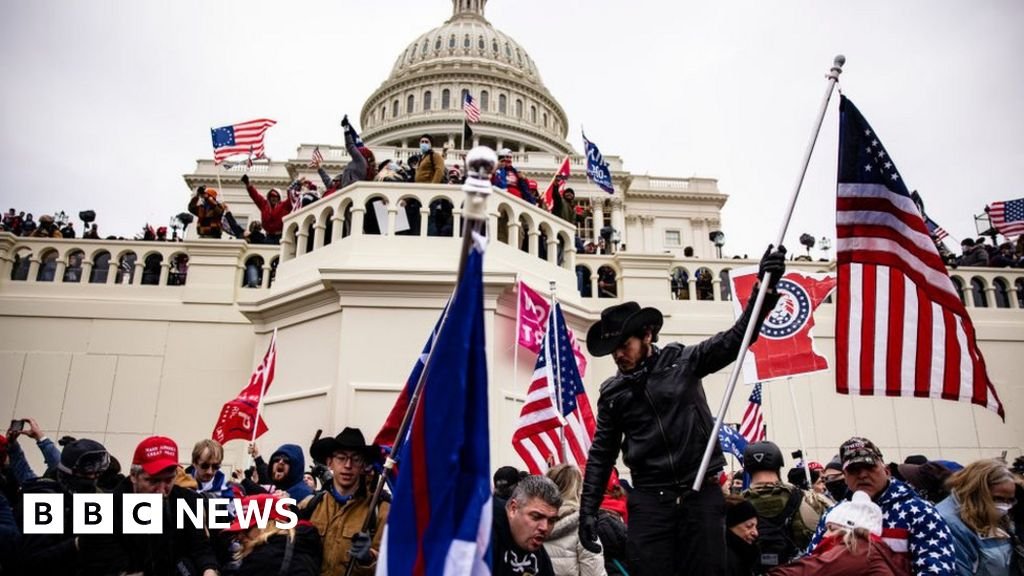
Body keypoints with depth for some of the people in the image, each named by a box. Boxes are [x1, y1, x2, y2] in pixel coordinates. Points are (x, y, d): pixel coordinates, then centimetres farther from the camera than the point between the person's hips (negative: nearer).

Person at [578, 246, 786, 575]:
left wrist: (765, 288, -16)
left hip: (702, 492, -1)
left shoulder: (683, 361, 2)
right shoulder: (612, 393, 7)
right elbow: (601, 455, 11)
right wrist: (588, 509, 5)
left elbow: (735, 339, -5)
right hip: (649, 499, 1)